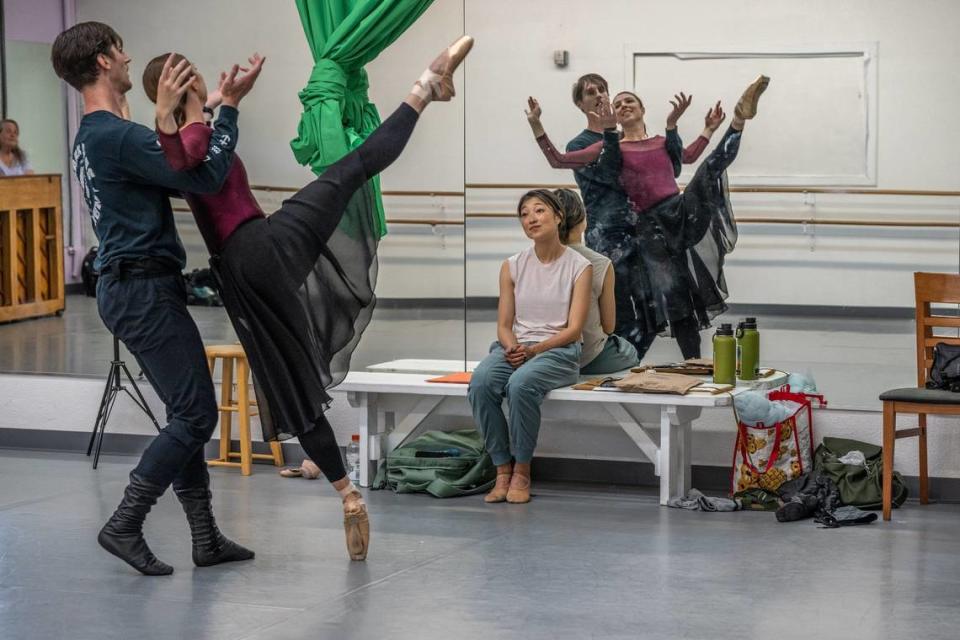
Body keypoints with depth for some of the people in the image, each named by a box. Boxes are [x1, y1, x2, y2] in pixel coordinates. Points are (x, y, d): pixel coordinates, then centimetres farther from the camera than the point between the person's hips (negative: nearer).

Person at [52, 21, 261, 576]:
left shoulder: (92, 138, 16)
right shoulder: (118, 137, -18)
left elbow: (177, 172, 22)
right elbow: (208, 177, -20)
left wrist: (216, 111, 17)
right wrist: (229, 107, -10)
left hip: (130, 287, 11)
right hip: (144, 288, -11)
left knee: (189, 411, 12)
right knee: (196, 413, -8)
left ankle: (206, 536, 15)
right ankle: (125, 526, -4)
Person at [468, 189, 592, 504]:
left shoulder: (579, 266, -1)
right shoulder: (512, 266, 8)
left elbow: (573, 329, -7)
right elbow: (504, 324, 7)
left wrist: (533, 350, -20)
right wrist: (512, 348, -16)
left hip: (558, 351, -3)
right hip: (514, 348, 3)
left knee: (521, 384, -38)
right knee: (480, 382, -33)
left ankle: (522, 471, -22)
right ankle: (503, 470, -23)